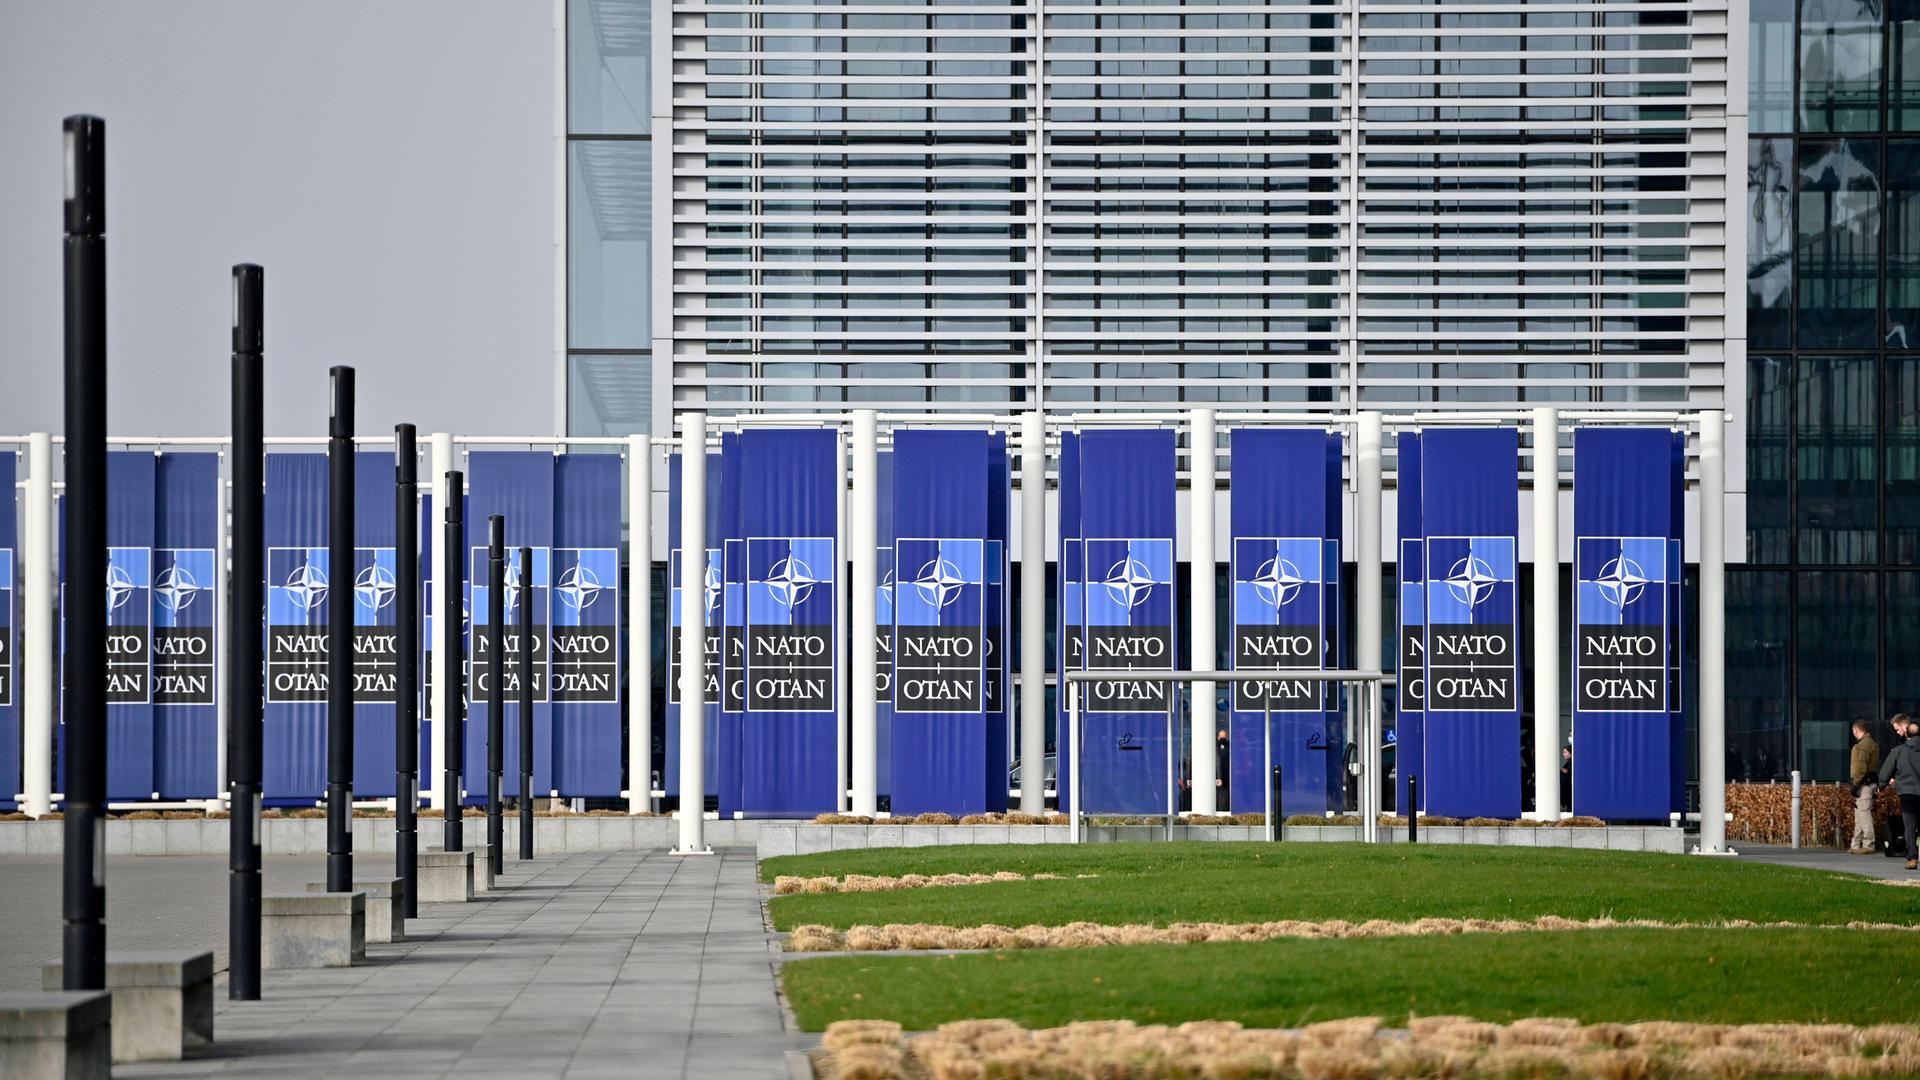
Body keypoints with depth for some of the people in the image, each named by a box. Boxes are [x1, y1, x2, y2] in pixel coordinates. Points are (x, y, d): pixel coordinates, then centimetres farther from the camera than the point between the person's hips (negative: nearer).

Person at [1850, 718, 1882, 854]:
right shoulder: (1873, 744, 17)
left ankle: (1868, 845, -8)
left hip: (1864, 784, -11)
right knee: (1859, 815, 15)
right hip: (1871, 781, 11)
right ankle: (1856, 845, 20)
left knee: (1864, 814, -8)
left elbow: (1861, 768, -21)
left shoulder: (1862, 745, -15)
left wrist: (1855, 785, -17)